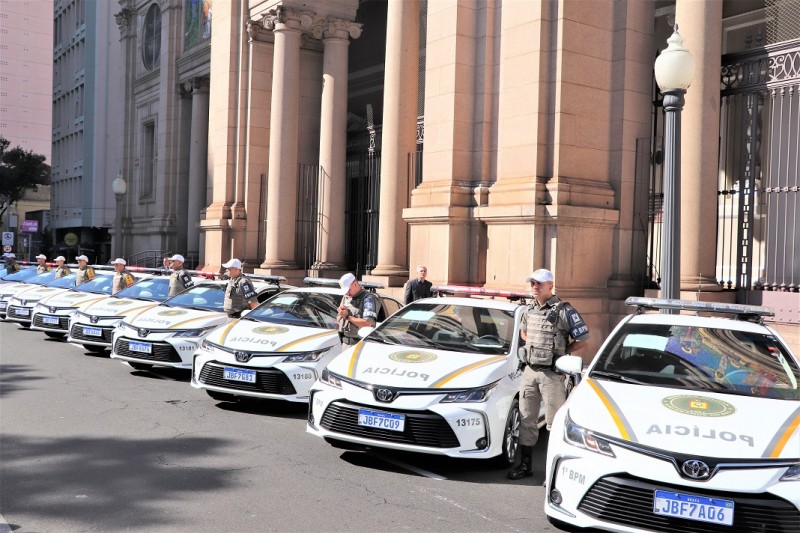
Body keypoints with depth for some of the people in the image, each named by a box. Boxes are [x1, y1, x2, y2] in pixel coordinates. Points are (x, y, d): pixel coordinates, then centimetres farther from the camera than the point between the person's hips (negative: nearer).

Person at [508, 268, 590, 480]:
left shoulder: (564, 311, -9)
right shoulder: (529, 310, 10)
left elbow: (582, 337, -6)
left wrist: (561, 352, -2)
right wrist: (537, 347, 11)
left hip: (552, 373, -6)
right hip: (529, 370, 6)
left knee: (554, 422, -1)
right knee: (526, 419, 11)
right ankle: (526, 464, 21)